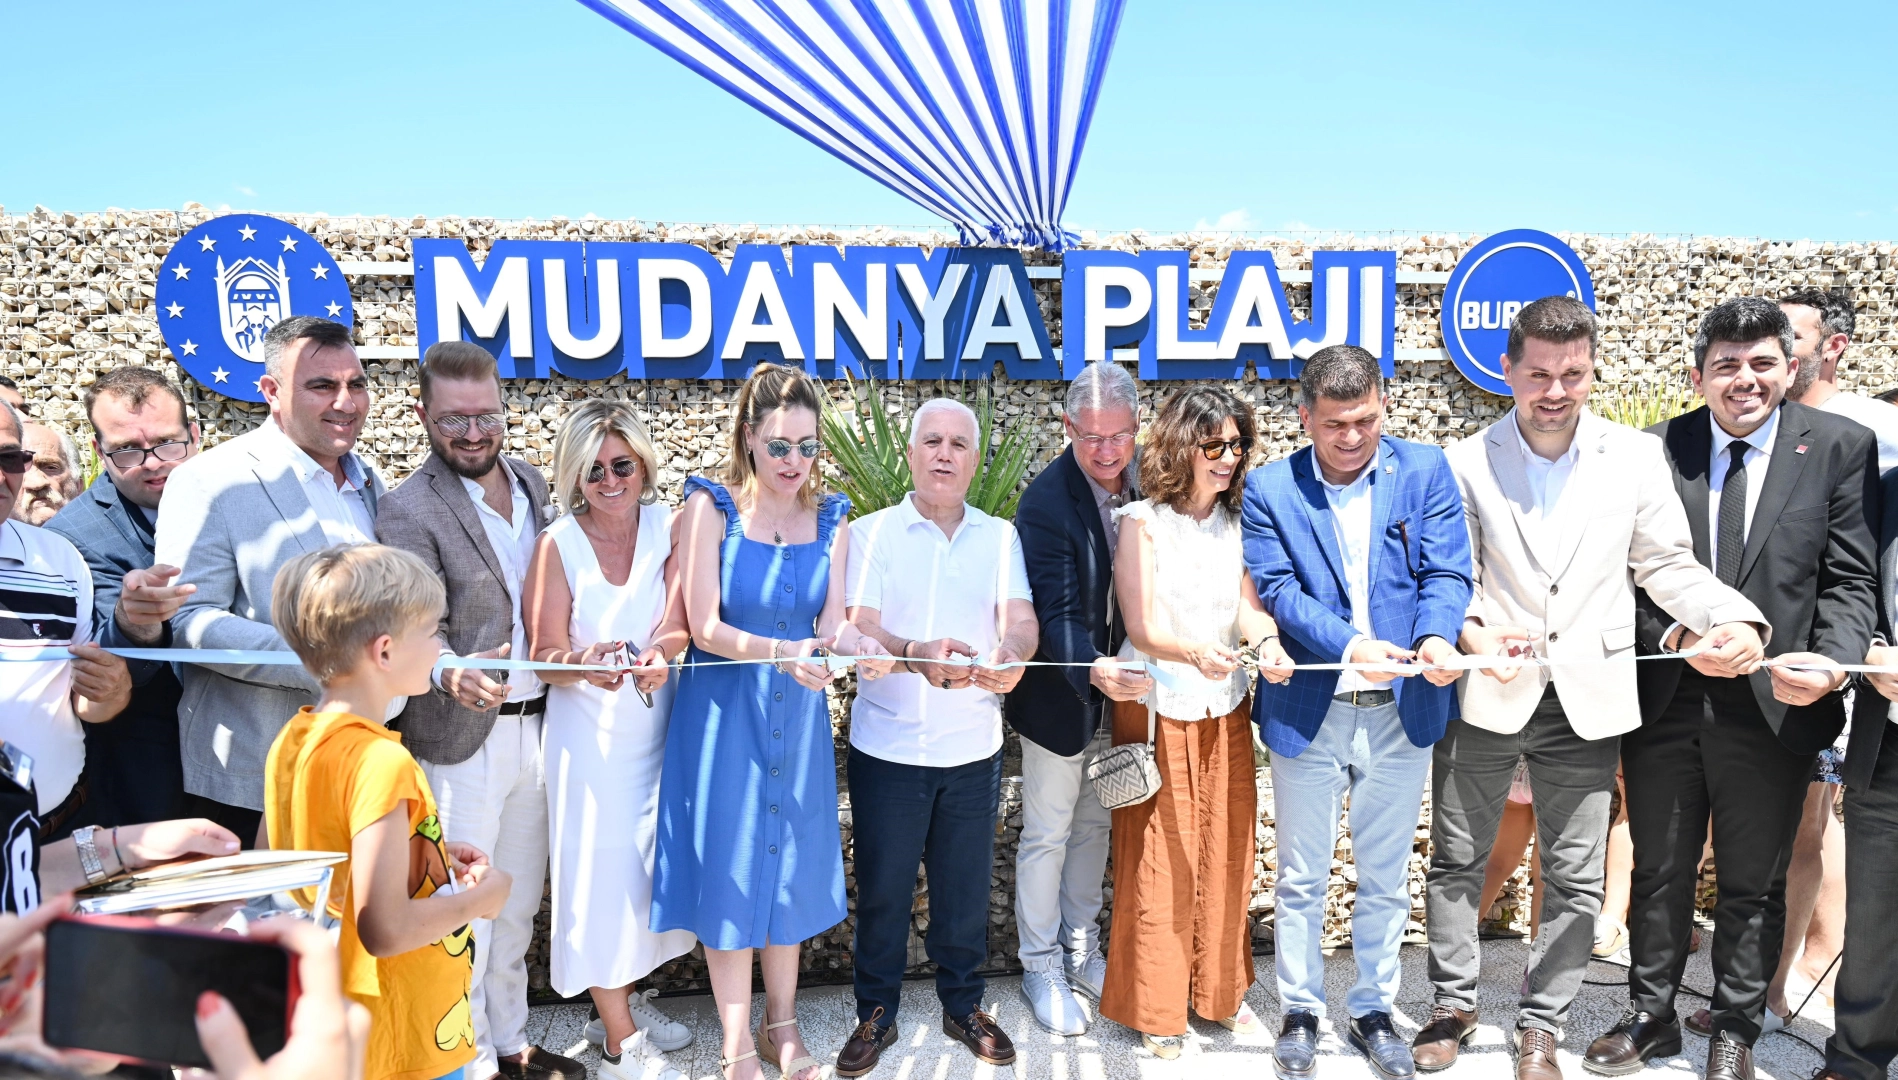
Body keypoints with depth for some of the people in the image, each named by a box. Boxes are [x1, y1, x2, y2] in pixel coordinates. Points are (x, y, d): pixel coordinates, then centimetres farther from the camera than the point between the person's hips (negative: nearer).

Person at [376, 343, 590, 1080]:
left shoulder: (531, 483, 7)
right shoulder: (409, 510, -13)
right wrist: (452, 675, -39)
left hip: (534, 725, 6)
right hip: (462, 737, -6)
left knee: (517, 905, 18)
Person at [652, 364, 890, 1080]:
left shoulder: (830, 518, 1)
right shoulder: (710, 506, -9)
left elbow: (829, 623, -5)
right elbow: (705, 626, -14)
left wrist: (853, 643, -28)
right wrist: (781, 652, -31)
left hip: (798, 716, 3)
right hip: (724, 713, -3)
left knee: (790, 866, 13)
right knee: (728, 870, 5)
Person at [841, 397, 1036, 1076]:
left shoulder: (1001, 537, 5)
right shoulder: (872, 533, -2)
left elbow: (1021, 619, -8)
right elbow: (860, 628, -13)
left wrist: (1010, 653, -33)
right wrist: (915, 655, -34)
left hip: (972, 748, 2)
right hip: (886, 745, -1)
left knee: (965, 887, 12)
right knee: (882, 887, 9)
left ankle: (963, 1006, 33)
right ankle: (877, 1014, 29)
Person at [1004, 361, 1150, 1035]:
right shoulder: (1047, 501, -23)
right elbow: (1057, 612, -28)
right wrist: (1093, 670, -47)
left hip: (1119, 690, 5)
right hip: (1060, 696, -5)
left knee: (1095, 826, 21)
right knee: (1047, 835, 10)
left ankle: (1081, 949, 39)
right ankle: (1042, 968, 28)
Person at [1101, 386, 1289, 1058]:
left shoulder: (1237, 522, 6)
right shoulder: (1143, 522, -8)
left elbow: (1248, 600, -6)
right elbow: (1143, 627, -14)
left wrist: (1266, 639, -28)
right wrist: (1196, 653, -33)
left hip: (1225, 709, 5)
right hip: (1157, 710, -4)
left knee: (1227, 851, 12)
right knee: (1158, 860, 3)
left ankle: (1222, 989, 31)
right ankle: (1155, 1008, 19)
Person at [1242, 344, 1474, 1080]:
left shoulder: (1425, 471, 1)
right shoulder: (1270, 490, -3)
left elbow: (1446, 572, -5)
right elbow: (1279, 591, -12)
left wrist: (1435, 637, -26)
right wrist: (1352, 645, -27)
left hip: (1403, 711, 1)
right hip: (1306, 711, -1)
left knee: (1385, 879, 15)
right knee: (1300, 879, 12)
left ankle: (1374, 1011, 33)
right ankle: (1300, 1011, 30)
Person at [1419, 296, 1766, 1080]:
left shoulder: (1636, 456, 1)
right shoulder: (1466, 463, -2)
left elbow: (1667, 564, 5)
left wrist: (1731, 619, -14)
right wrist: (1471, 632, -23)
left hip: (1587, 700, 1)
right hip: (1483, 695, -1)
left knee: (1575, 879, 10)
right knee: (1456, 861, 11)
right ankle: (1453, 1004, 30)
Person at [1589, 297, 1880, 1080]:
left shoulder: (1840, 447, -1)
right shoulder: (1656, 450, 0)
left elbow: (1850, 579, -5)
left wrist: (1833, 660, -21)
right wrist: (1674, 636, -15)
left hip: (1772, 704, -1)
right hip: (1664, 701, 1)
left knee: (1753, 884, 14)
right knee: (1658, 873, 16)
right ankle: (1651, 1016, 34)